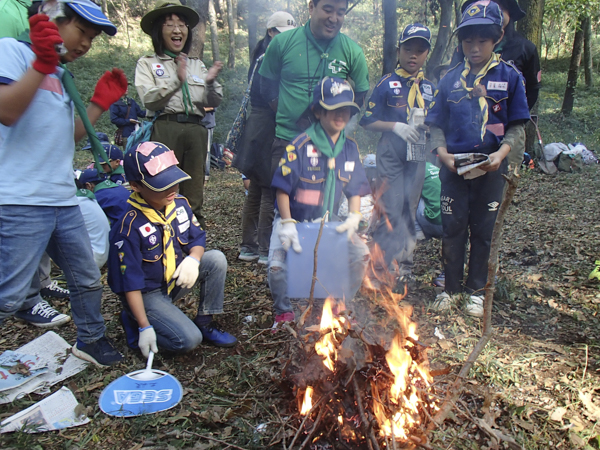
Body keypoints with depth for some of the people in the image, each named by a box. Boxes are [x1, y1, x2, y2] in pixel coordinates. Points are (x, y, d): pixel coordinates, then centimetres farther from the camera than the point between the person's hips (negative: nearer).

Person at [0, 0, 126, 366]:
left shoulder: (62, 75, 20)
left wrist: (101, 102, 16)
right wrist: (43, 61, -21)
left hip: (64, 201, 8)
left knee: (89, 280, 16)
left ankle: (90, 340, 35)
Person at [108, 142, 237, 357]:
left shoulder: (180, 204, -8)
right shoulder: (129, 228, -27)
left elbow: (197, 238, 4)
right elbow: (130, 283, -22)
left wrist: (193, 258, -21)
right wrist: (145, 328, -21)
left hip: (176, 280, 6)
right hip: (147, 294, -6)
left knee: (216, 259, -15)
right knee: (189, 339, -20)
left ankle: (205, 322, -2)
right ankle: (133, 322, 6)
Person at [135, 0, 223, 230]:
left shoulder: (197, 64, 21)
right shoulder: (147, 63, 10)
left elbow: (213, 102, 13)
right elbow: (149, 100, -6)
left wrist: (210, 82, -7)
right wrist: (176, 80, -18)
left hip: (195, 130, 3)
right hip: (164, 129, -3)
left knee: (194, 197, 4)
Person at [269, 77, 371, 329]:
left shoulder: (350, 149, 2)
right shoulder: (300, 146, -14)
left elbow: (355, 190, 7)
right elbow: (282, 188, -13)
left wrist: (353, 218, -9)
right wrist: (287, 224, -18)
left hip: (329, 223, 4)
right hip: (294, 221, -4)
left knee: (361, 254, -13)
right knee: (277, 266, -22)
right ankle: (284, 312, 9)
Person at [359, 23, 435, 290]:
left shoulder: (429, 88, 13)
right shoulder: (386, 84, 0)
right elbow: (368, 122, -3)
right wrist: (394, 126, -17)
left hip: (417, 156, 4)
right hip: (390, 155, -4)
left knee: (410, 211, 9)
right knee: (390, 211, -8)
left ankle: (405, 266, 20)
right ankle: (385, 266, 3)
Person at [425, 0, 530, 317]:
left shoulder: (509, 76, 1)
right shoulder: (451, 79, 5)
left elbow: (517, 125, 2)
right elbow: (436, 124, 7)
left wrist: (501, 153, -15)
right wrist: (443, 153, -10)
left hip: (490, 169, -1)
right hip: (453, 168, 1)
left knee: (483, 231, 8)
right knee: (452, 228, 6)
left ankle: (476, 290, 24)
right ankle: (451, 287, 22)